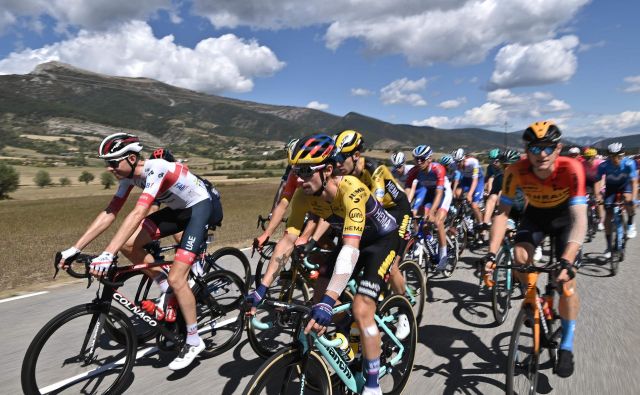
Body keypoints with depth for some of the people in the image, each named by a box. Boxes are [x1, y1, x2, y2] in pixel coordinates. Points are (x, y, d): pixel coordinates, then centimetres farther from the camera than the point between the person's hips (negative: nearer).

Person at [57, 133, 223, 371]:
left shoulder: (156, 169, -28)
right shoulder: (129, 175, -4)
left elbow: (137, 214, -39)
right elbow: (109, 214, -3)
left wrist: (107, 255, -45)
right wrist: (75, 249, -6)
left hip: (204, 205, -8)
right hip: (180, 209, 8)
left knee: (176, 278, -15)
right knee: (128, 244, -9)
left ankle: (194, 341, 3)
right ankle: (166, 290, 10)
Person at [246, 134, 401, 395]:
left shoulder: (351, 190, -38)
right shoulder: (303, 195, -20)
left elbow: (351, 248, -46)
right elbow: (287, 241, -18)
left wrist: (328, 302, -54)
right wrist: (262, 288, -23)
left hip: (382, 238, -6)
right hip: (351, 239, 6)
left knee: (361, 311, -16)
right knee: (320, 295, -2)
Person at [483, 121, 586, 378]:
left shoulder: (571, 169, -34)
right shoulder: (516, 171, -29)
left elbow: (579, 219, -40)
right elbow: (502, 213, -26)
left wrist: (567, 261, -52)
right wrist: (492, 253, -37)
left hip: (565, 216, -1)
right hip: (535, 214, 2)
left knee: (566, 279, -12)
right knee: (519, 258, -24)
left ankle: (567, 346, 7)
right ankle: (532, 296, 11)